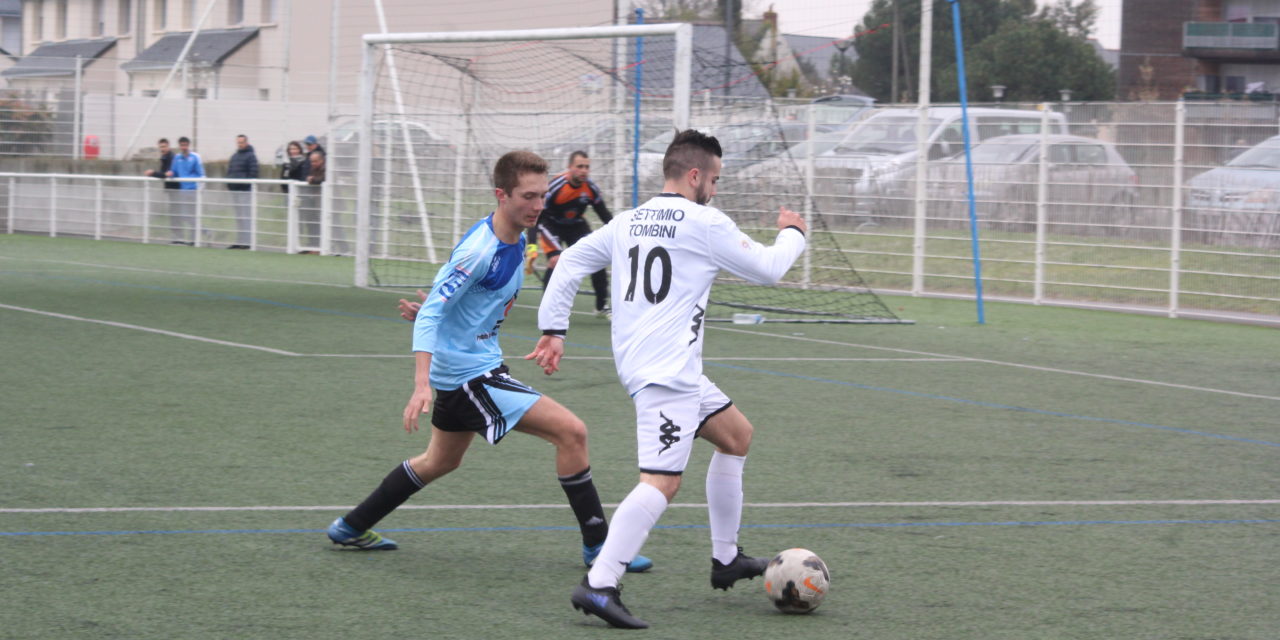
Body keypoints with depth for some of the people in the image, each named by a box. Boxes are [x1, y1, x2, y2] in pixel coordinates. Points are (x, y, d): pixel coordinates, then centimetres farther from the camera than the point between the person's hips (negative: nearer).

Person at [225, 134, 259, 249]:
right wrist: (229, 184, 12)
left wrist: (249, 184, -18)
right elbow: (229, 171, 24)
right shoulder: (234, 156, 19)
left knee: (246, 216, -9)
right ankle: (239, 241, 15)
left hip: (245, 190, -8)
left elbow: (253, 173, -11)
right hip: (234, 190, 8)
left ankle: (247, 241, -8)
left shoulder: (251, 156, -5)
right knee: (238, 217, 11)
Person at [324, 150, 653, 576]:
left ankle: (352, 528, 40)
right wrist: (422, 386, -35)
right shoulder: (480, 249, -24)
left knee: (440, 462, 28)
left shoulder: (515, 240, 4)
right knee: (571, 432, -14)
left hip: (469, 368, 10)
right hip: (469, 371, -10)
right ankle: (598, 546, -5)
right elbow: (429, 316, -27)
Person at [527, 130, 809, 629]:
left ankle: (725, 560, 30)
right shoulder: (704, 223, -8)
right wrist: (792, 233, 22)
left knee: (737, 434, 24)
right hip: (666, 372, -10)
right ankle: (598, 585, -27)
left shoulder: (627, 222, 13)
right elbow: (767, 269, 2)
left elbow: (569, 263, 13)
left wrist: (554, 330, 15)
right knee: (662, 482, -16)